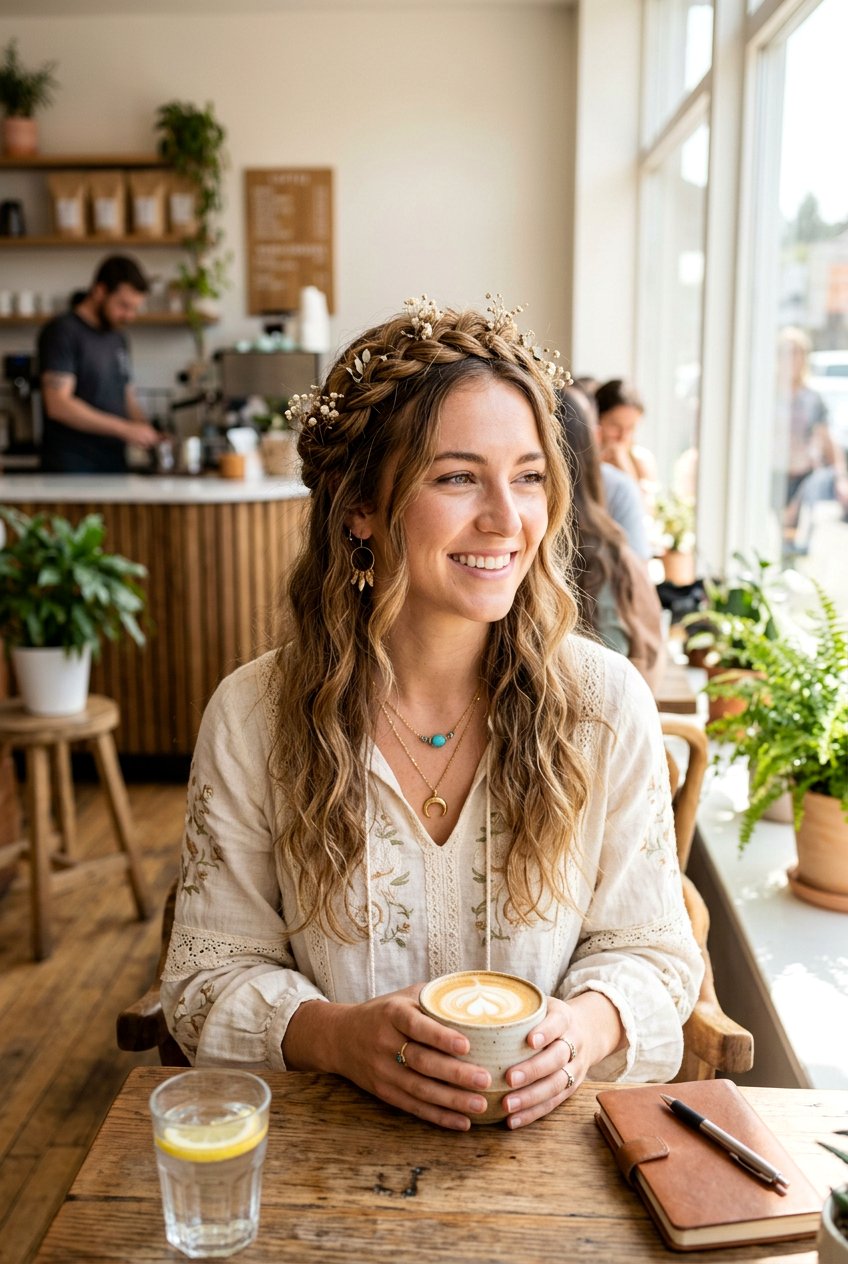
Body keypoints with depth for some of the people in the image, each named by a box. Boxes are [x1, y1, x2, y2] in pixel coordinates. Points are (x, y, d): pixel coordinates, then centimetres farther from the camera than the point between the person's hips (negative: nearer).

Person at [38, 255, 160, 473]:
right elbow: (58, 405, -16)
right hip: (71, 468, -7)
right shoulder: (62, 332, -6)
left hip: (114, 467, 7)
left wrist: (148, 434, 2)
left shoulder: (118, 340, 17)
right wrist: (125, 430, -17)